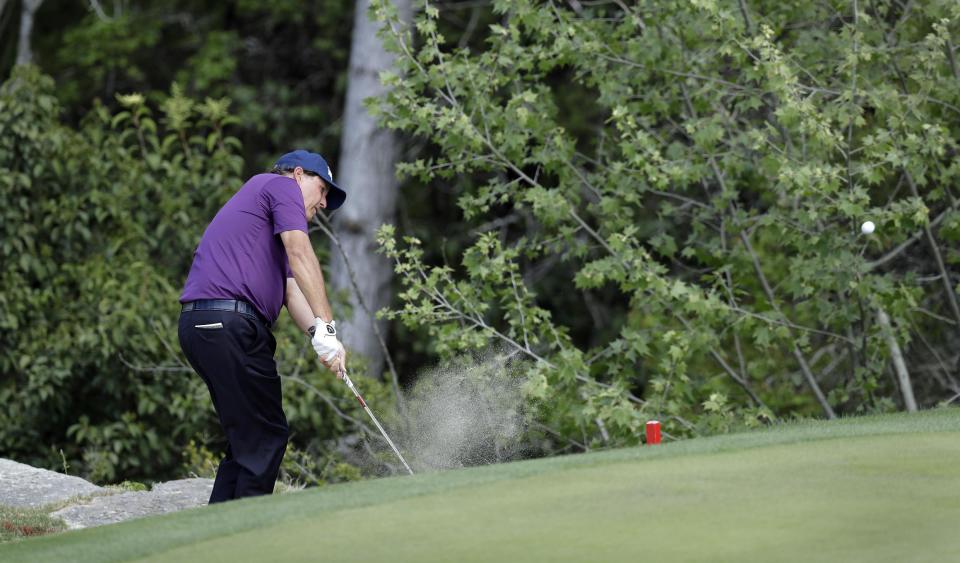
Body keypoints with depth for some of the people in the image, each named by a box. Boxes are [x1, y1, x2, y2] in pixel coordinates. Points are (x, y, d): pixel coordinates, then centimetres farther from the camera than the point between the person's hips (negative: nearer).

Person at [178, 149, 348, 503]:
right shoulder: (281, 185, 6)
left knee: (248, 438, 14)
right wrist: (326, 327, -17)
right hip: (228, 322, -10)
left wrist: (317, 334, -4)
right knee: (265, 435, -6)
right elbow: (300, 255, -11)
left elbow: (291, 288, 15)